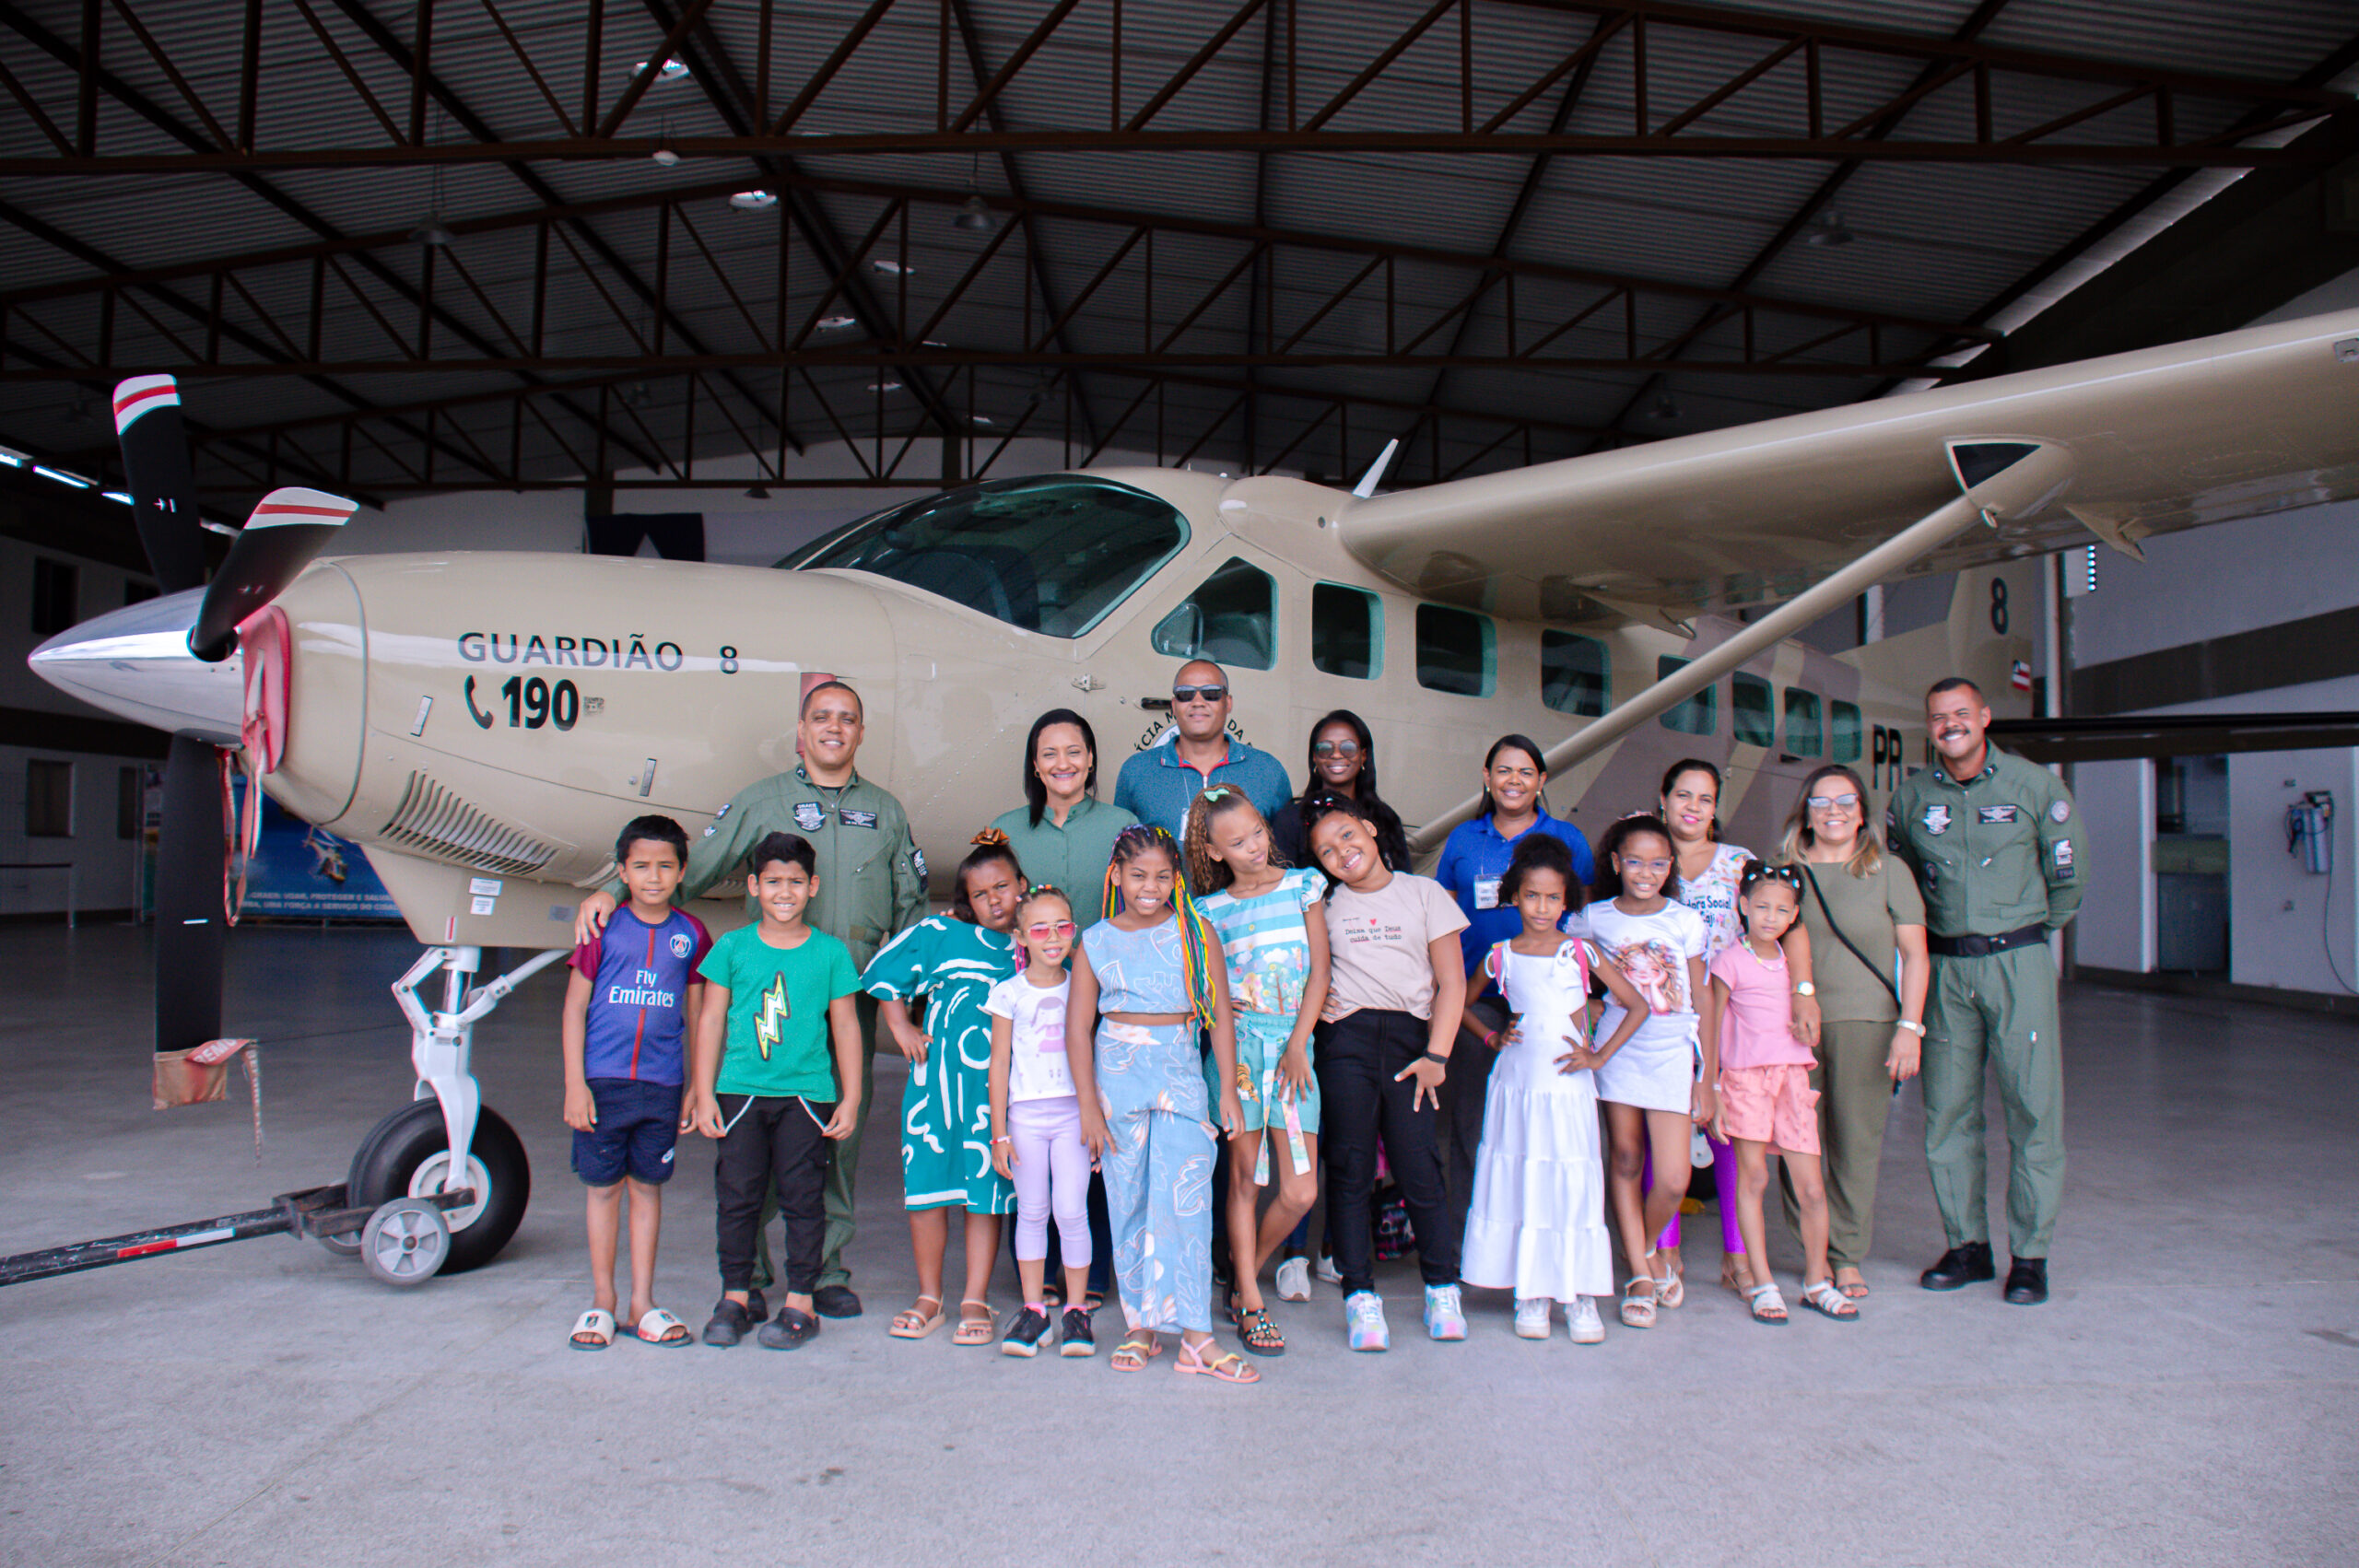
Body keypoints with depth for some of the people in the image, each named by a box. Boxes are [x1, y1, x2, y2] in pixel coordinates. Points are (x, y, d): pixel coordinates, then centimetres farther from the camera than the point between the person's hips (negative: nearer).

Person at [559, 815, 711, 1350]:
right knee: (603, 1187, 7)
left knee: (648, 1186, 9)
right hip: (602, 1081, -1)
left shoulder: (691, 934, 4)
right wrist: (574, 1083, -6)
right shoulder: (603, 929, -2)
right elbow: (574, 1008, 0)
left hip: (662, 1084, 2)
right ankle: (601, 1300, 21)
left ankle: (642, 1303, 20)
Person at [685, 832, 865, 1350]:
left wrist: (850, 1098, 3)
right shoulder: (732, 947, 5)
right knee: (736, 1195, 4)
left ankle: (800, 1303, 11)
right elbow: (710, 1021, 7)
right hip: (740, 1092, 1)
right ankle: (735, 1297, 18)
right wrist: (702, 1094, 3)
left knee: (802, 1197, 2)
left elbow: (846, 1026, 6)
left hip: (807, 1094, -1)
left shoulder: (831, 952, 4)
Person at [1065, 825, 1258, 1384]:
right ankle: (1141, 1325, 17)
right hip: (1117, 1071, 1)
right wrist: (1088, 1104, -2)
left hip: (1181, 1071, -1)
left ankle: (1195, 1337, -6)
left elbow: (1220, 1015, 6)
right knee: (1129, 1203, 6)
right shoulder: (1096, 942, 5)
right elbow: (1078, 1026, 3)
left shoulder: (1196, 933, 4)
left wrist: (1229, 1089, 1)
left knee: (1184, 1201, -9)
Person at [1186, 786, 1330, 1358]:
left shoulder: (1303, 885, 6)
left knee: (1300, 1192, -2)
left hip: (1293, 1045, 1)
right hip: (1237, 1044, -1)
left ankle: (1245, 1277, 21)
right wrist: (1216, 1003, -10)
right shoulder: (1211, 909, 6)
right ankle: (1250, 1303, 14)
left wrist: (1298, 1046, -3)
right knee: (1244, 1175, 2)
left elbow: (1319, 971, 4)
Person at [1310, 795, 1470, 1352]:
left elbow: (1452, 982, 5)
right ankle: (1360, 1297, 4)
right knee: (1350, 1168, -3)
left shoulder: (1423, 893, 9)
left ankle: (1442, 1290, 10)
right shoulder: (1325, 906, 14)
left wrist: (1436, 1056, -4)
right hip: (1346, 1040, 1)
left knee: (1419, 1167, -6)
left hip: (1410, 1037, -1)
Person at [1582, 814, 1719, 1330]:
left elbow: (1703, 1006, 4)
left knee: (1672, 1181, -6)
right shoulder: (1594, 919, 3)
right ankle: (1640, 1274, 18)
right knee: (1624, 1162, 4)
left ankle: (1648, 1249, 24)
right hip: (1617, 1052, 1)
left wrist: (1707, 1080, 2)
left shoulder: (1686, 921, 2)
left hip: (1673, 1055, -1)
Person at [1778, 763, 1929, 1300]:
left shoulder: (1888, 871, 4)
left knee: (1857, 1140, 1)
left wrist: (1909, 1026, -4)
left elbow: (1915, 955, 2)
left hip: (1866, 1020, -1)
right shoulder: (1786, 873, 9)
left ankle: (1847, 1257, 13)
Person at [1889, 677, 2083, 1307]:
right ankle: (1967, 1245, 18)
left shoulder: (2035, 785, -1)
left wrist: (2038, 933, 11)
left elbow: (2064, 876, 7)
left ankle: (2030, 1254, 8)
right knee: (1948, 1112, 5)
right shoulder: (1911, 797, 5)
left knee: (2034, 1109, -2)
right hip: (1946, 969, 3)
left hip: (2018, 961, -2)